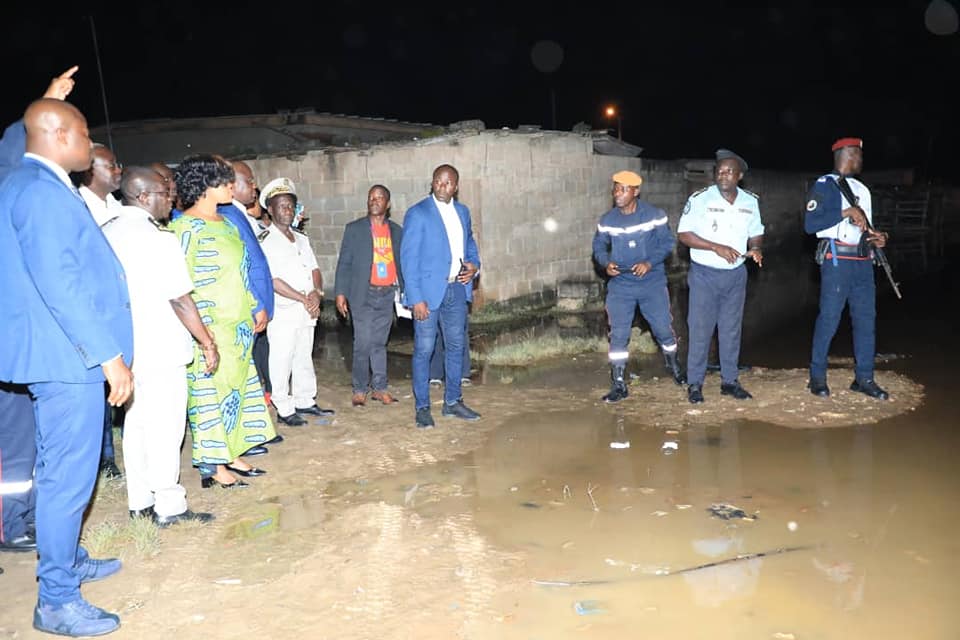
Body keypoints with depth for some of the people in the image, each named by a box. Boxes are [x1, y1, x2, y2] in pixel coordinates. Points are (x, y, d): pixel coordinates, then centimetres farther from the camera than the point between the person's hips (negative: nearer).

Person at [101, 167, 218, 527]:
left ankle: (139, 501, 24)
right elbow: (180, 299, -17)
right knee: (164, 428, 0)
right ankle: (168, 507, 7)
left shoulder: (106, 234, 8)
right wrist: (208, 343, -9)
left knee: (136, 423, 15)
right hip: (159, 349, -8)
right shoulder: (158, 239, -16)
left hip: (125, 348, 8)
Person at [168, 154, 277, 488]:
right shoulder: (187, 227, -13)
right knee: (211, 392, -1)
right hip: (211, 330, -9)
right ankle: (211, 468, 9)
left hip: (238, 328, 9)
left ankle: (231, 455, 25)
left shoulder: (226, 223, 13)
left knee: (235, 389, 14)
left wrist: (252, 311, 19)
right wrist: (202, 329, -19)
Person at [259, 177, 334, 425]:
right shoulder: (266, 242, -9)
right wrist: (305, 300, -12)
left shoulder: (302, 239, 15)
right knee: (282, 361, -1)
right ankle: (284, 409, 9)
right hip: (283, 312, -7)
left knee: (304, 358, 15)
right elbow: (273, 281, -15)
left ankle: (304, 401, 26)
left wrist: (316, 293, -6)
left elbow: (314, 270, 14)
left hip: (307, 311, 7)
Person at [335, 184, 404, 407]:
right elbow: (344, 262, 2)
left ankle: (380, 388, 16)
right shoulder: (354, 229, 3)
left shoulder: (397, 231, 10)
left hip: (387, 294, 3)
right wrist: (340, 293, -5)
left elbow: (401, 262, 13)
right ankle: (359, 390, 6)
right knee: (363, 344, -4)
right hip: (363, 295, -3)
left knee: (380, 343, 9)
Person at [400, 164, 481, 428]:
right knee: (424, 350, -1)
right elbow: (408, 258, -11)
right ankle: (422, 407, 10)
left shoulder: (462, 212, 10)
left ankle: (452, 401, 26)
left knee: (456, 346, 13)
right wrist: (416, 298, -18)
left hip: (456, 288, 6)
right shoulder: (417, 213, -8)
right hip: (428, 290, -6)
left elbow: (470, 244, 23)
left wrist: (474, 265, -1)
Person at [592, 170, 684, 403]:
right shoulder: (607, 220, 0)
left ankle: (675, 367, 37)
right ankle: (618, 385, 6)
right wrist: (606, 263, -11)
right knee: (618, 334, -2)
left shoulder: (655, 215, -7)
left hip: (652, 282, -1)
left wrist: (649, 263, -18)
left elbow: (667, 242, -4)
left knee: (663, 328, 7)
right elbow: (599, 247, 10)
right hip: (620, 285, 1)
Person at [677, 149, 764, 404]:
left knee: (732, 330, 11)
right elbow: (683, 233, -12)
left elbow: (756, 234, 14)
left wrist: (755, 248, -10)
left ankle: (730, 380, 21)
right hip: (705, 274, -4)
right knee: (700, 329, -1)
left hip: (736, 275, 4)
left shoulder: (750, 201, 4)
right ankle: (694, 383, 8)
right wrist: (717, 247, -21)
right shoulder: (700, 199, -10)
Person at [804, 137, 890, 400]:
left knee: (866, 319, 6)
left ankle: (864, 378, 14)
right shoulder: (824, 185, -4)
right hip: (837, 260, -7)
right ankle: (817, 377, 6)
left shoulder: (861, 188, 18)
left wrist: (875, 238, 4)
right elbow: (810, 224, -14)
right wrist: (846, 211, -17)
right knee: (829, 319, -4)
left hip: (863, 260, 7)